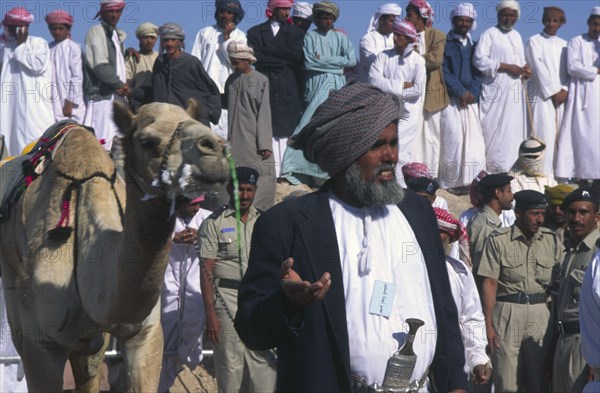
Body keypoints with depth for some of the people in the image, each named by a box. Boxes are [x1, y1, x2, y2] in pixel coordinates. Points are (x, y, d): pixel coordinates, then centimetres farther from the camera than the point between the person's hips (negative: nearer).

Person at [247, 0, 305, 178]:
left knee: (286, 131, -5)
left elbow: (296, 55, -5)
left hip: (288, 90, 0)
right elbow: (257, 57, -2)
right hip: (265, 88, 0)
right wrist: (282, 60, -7)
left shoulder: (296, 32, 12)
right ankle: (271, 174, -6)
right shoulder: (256, 32, 13)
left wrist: (269, 50, -5)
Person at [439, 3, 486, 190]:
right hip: (451, 99, -4)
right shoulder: (444, 43, 4)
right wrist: (461, 92, -12)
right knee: (454, 137, -12)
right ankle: (451, 181, -11)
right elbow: (444, 71, -5)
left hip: (470, 99, 4)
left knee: (473, 138, -5)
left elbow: (478, 71, 11)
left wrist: (472, 92, -6)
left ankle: (472, 179, -4)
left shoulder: (474, 46, 18)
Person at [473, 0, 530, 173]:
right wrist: (506, 67, -16)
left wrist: (525, 68, 3)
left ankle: (511, 166, 9)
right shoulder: (489, 34, -3)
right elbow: (479, 60, -14)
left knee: (513, 129, 5)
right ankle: (491, 168, -5)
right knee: (494, 128, -8)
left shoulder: (517, 36, 18)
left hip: (514, 90, 7)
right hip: (496, 89, -7)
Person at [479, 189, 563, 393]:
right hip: (507, 312, -3)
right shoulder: (498, 240, -2)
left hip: (540, 313, 3)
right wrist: (488, 324, -9)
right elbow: (489, 283, -4)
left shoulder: (552, 240, 7)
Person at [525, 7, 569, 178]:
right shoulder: (534, 41, 2)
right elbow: (539, 69, -6)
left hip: (560, 95, 5)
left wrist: (564, 90, -6)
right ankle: (544, 175, -15)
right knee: (544, 134, -12)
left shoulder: (563, 45, 17)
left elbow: (567, 69, 11)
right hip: (541, 94, -5)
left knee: (559, 134, 1)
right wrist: (553, 92, -10)